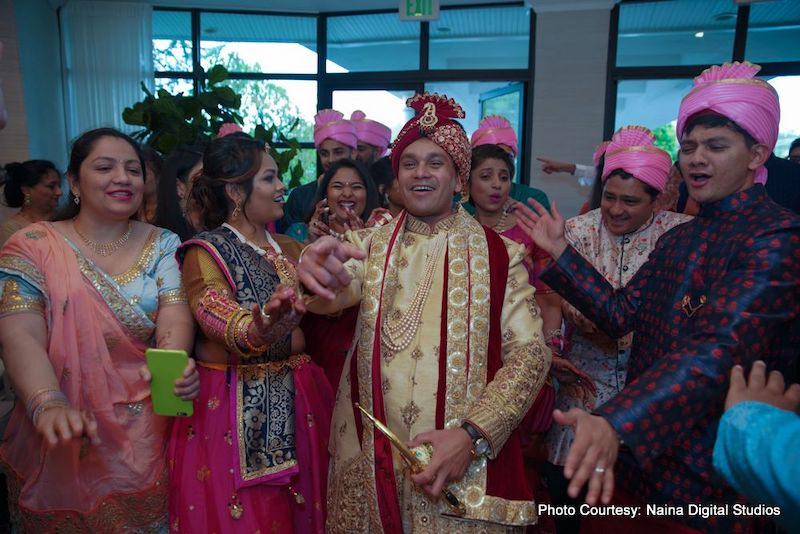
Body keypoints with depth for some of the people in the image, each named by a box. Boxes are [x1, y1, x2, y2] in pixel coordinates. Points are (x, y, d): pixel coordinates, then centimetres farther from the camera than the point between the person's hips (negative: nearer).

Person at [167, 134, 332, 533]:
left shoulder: (289, 248, 10)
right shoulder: (205, 253, -11)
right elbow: (222, 321, -29)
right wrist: (259, 332, -49)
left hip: (295, 403, 6)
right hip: (232, 408, -5)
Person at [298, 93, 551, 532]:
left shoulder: (500, 254, -2)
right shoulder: (369, 244, 3)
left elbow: (530, 353, -7)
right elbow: (336, 293, -16)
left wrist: (472, 435, -17)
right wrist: (321, 275, -39)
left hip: (466, 463, -1)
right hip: (368, 460, 2)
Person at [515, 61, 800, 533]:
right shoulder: (680, 240, 10)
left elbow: (720, 352, -30)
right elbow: (622, 313, 5)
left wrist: (617, 425, -43)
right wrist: (559, 250, 0)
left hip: (715, 472, -6)